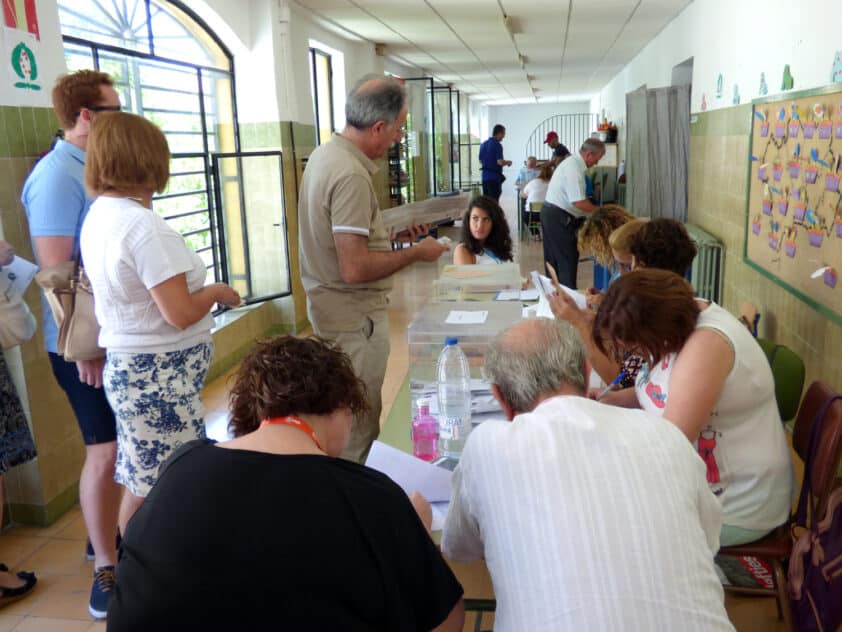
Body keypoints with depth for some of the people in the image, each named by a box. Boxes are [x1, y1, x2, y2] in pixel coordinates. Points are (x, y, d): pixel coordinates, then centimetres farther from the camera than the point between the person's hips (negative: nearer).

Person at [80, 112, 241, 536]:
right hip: (160, 376, -9)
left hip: (127, 368, 9)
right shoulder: (144, 225, -21)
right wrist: (216, 292, -5)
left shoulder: (98, 216, 7)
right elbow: (180, 314, -22)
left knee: (141, 483, 20)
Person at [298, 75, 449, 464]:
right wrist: (416, 253, -16)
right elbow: (355, 268, -28)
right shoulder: (351, 175, -24)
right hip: (354, 316, -10)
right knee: (359, 425, 3)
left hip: (330, 306, 10)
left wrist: (394, 235, 11)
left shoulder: (325, 153, 7)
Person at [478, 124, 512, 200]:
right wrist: (508, 162, -1)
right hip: (494, 177, -8)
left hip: (485, 176, 8)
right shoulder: (497, 145, -13)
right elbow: (500, 162, -20)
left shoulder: (483, 144, 11)